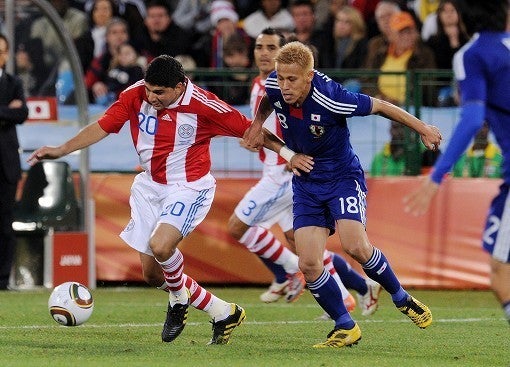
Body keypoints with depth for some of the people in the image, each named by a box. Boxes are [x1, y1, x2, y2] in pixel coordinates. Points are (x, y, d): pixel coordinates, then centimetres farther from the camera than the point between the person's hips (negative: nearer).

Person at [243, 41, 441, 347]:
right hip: (306, 182, 5)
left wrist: (422, 128, -5)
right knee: (309, 265, -9)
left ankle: (403, 299, 3)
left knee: (355, 246, -24)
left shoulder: (331, 98, -29)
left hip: (343, 176, -5)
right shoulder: (275, 86, -14)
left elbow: (380, 106, -14)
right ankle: (346, 329, 9)